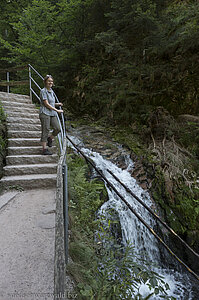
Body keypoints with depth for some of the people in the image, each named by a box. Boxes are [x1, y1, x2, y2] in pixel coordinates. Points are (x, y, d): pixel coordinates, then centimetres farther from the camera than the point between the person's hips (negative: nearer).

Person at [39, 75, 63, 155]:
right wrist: (57, 110, -12)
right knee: (45, 131, -6)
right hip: (45, 113, -7)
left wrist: (57, 104, 6)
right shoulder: (43, 91, -7)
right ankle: (44, 149, 1)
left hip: (52, 114, 7)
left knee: (57, 129, -4)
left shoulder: (51, 91, 18)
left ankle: (49, 139, 23)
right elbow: (46, 104, -13)